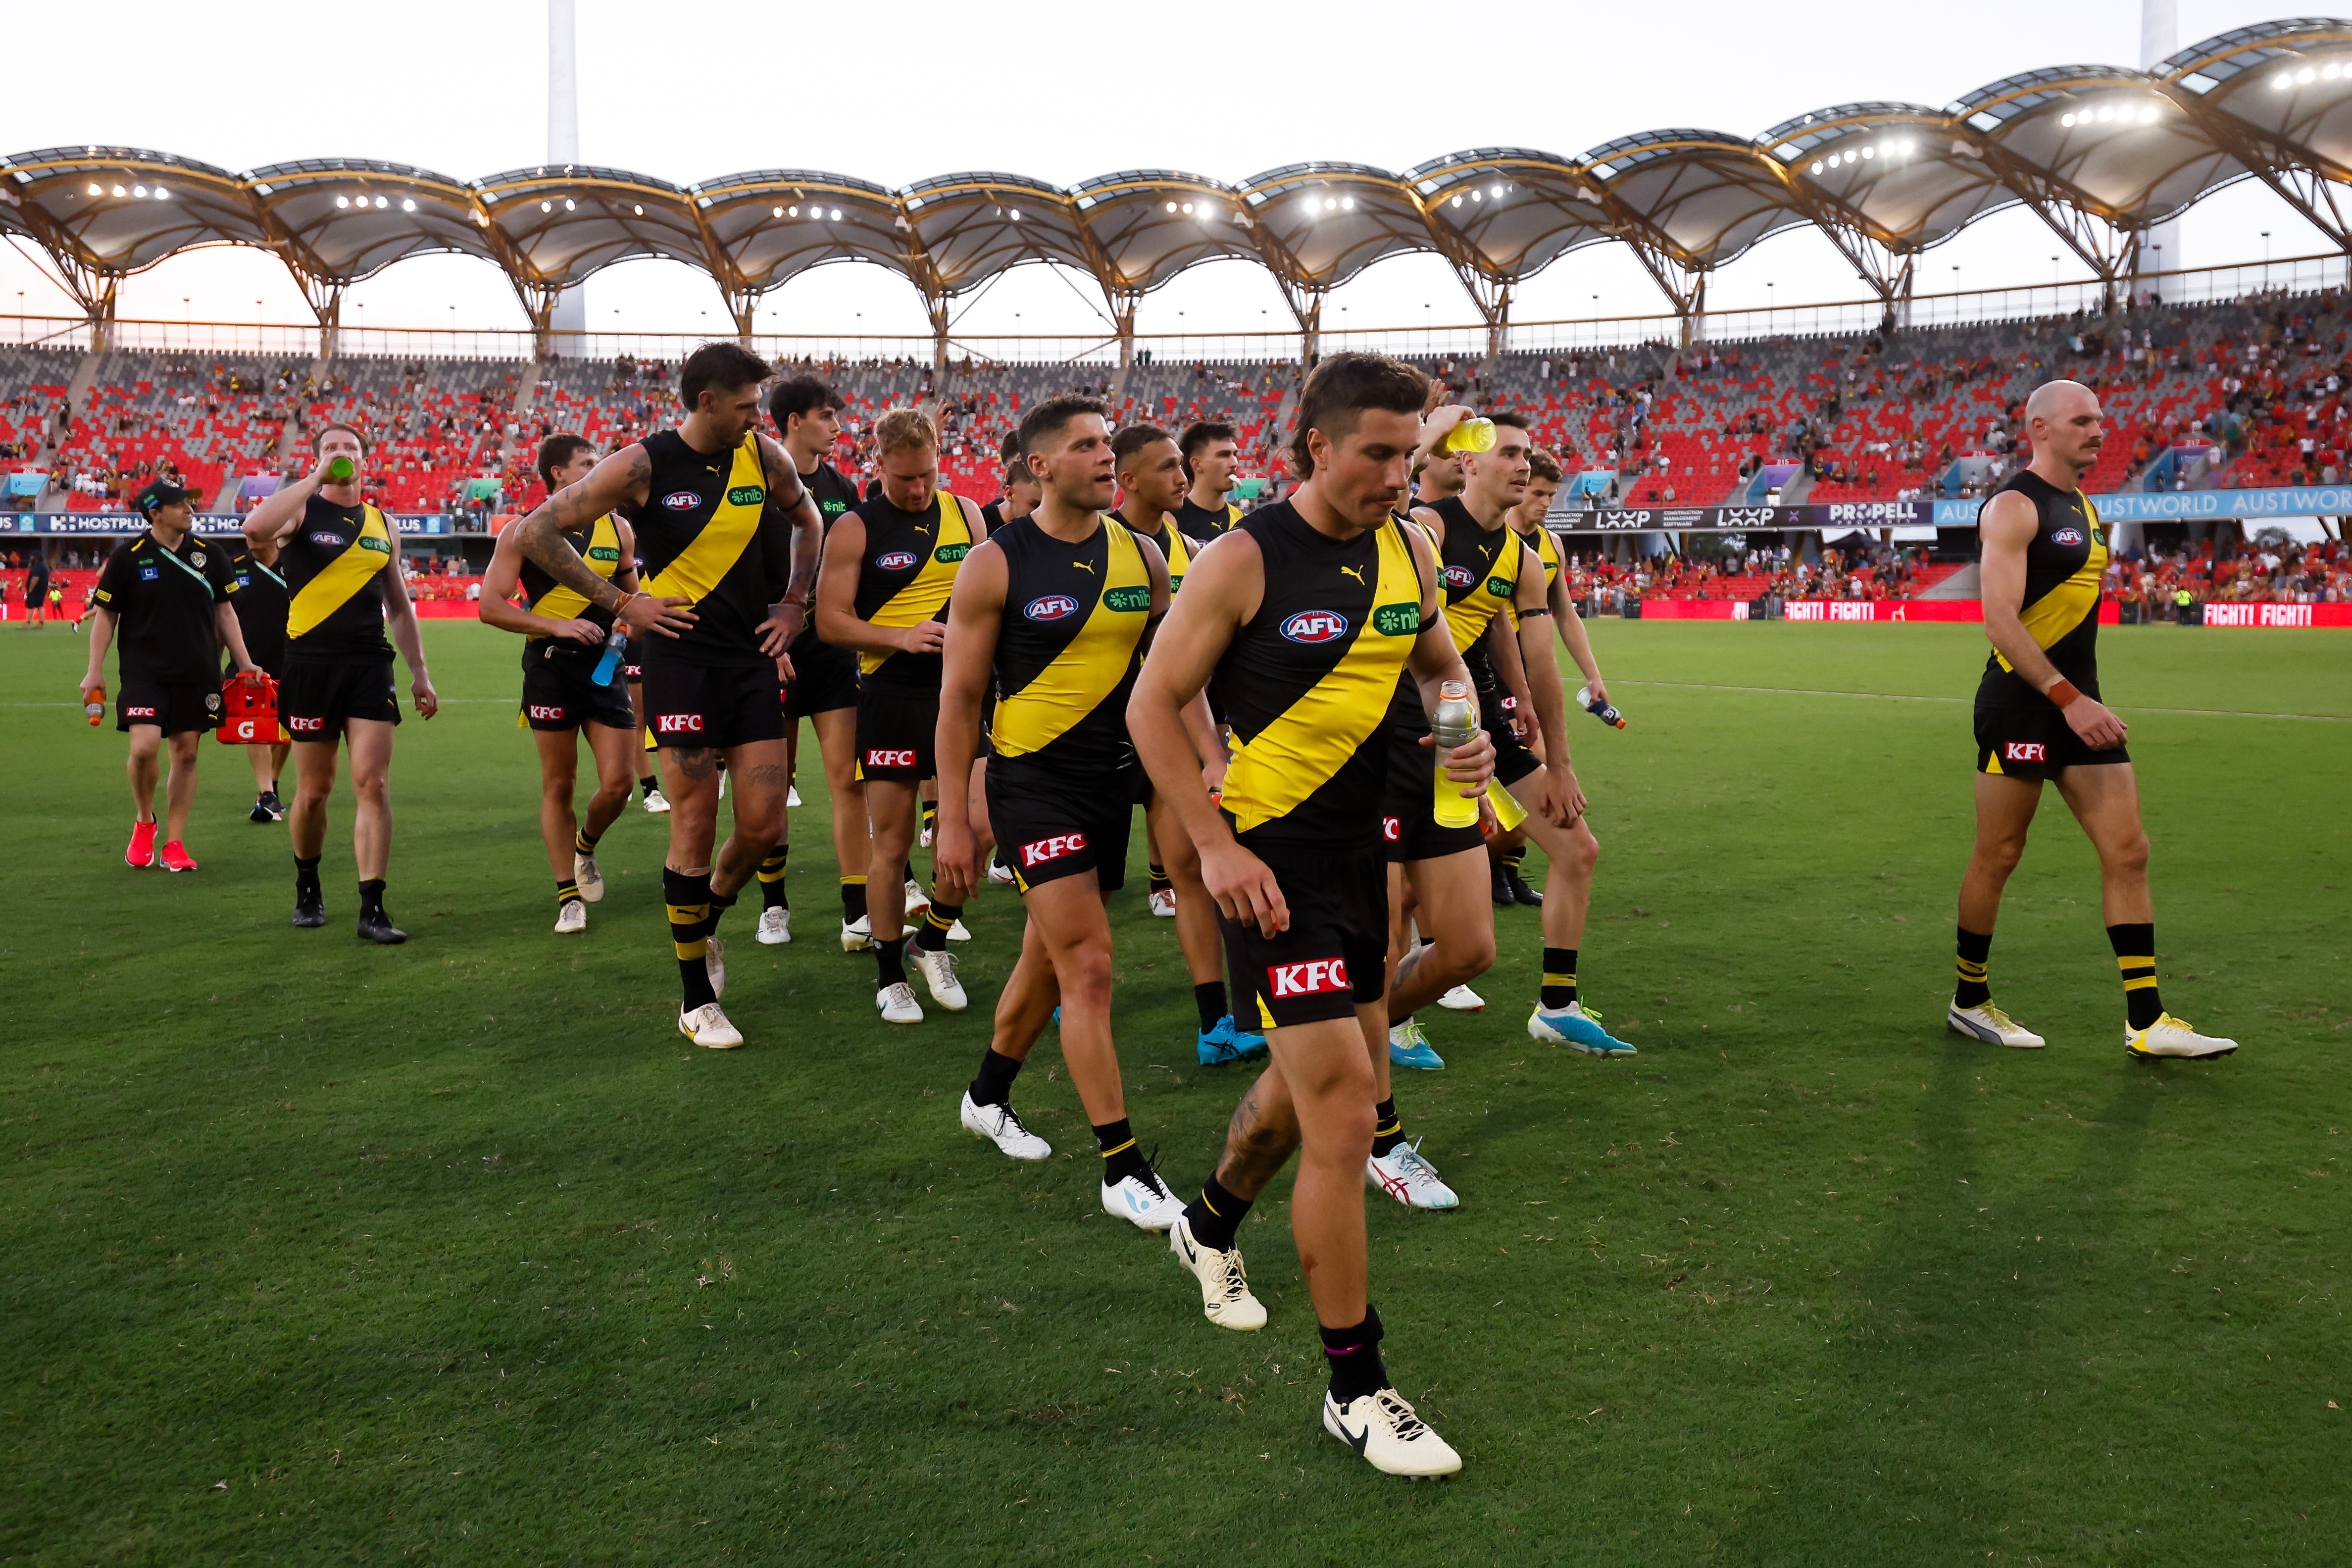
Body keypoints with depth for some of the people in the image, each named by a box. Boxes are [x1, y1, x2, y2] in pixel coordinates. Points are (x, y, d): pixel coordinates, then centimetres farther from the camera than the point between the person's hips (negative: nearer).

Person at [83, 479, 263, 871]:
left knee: (186, 753, 3)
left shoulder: (210, 555, 5)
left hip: (197, 672, 3)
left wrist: (244, 663, 9)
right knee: (144, 747, -17)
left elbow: (224, 612, 14)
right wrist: (95, 671, 0)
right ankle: (144, 823, 11)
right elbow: (105, 614, 4)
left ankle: (174, 844, 12)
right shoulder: (128, 556, -2)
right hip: (143, 671, -3)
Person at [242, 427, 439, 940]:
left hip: (371, 665, 3)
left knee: (373, 785, -7)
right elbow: (255, 527, -23)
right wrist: (316, 478, -16)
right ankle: (308, 887, 30)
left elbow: (399, 606, 21)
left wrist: (419, 672, 17)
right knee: (314, 790, 6)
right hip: (311, 663, -2)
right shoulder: (301, 510, 2)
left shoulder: (382, 525, 15)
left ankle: (372, 909, -5)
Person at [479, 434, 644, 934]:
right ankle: (569, 898, 14)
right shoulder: (524, 532, -3)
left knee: (619, 782, -4)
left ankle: (586, 848, 29)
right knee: (559, 785, 3)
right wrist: (558, 626, -17)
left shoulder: (618, 528, 8)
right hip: (550, 668, -3)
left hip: (605, 667, 3)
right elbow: (490, 606, -7)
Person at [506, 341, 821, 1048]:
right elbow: (533, 532, -7)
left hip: (753, 658, 5)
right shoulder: (642, 466, -9)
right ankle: (696, 1001, 10)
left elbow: (808, 523, 25)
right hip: (681, 657, -5)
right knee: (695, 829, -3)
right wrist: (619, 602, -8)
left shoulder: (765, 457, 5)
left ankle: (704, 927, 32)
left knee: (764, 825, 2)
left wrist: (793, 605, 13)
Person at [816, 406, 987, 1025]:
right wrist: (900, 637, -19)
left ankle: (931, 941, 20)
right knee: (892, 842, 3)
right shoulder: (856, 529, -3)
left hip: (959, 689, 3)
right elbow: (830, 621, -6)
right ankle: (890, 975, 18)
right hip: (891, 696, -3)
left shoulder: (964, 514, 8)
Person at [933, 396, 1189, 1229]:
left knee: (1049, 959, 17)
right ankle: (1123, 1169, -2)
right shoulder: (996, 563, -9)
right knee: (1089, 967, -10)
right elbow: (960, 698, -7)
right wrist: (954, 818, -9)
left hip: (1115, 778, 6)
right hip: (1034, 781, -5)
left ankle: (987, 1097, 40)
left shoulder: (1142, 555, 5)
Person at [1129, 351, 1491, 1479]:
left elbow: (1443, 669, 21)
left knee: (1321, 1078, 21)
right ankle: (1354, 1388, 6)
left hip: (1361, 854, 8)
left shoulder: (1407, 552, 6)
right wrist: (1216, 846, -17)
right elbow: (1153, 705, -9)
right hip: (1272, 865, -7)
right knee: (1344, 1117, -9)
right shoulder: (1244, 560, -13)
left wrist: (1469, 736, -1)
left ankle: (1211, 1226, 51)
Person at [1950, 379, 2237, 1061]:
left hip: (2078, 704, 9)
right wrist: (2069, 699, -26)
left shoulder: (2083, 507, 17)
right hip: (2021, 705, -8)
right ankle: (1970, 1002, 18)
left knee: (2128, 851, 3)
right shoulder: (2015, 506, -11)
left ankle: (2146, 1021, 6)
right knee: (1998, 856, 2)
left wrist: (2083, 699, 19)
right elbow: (1999, 620, -21)